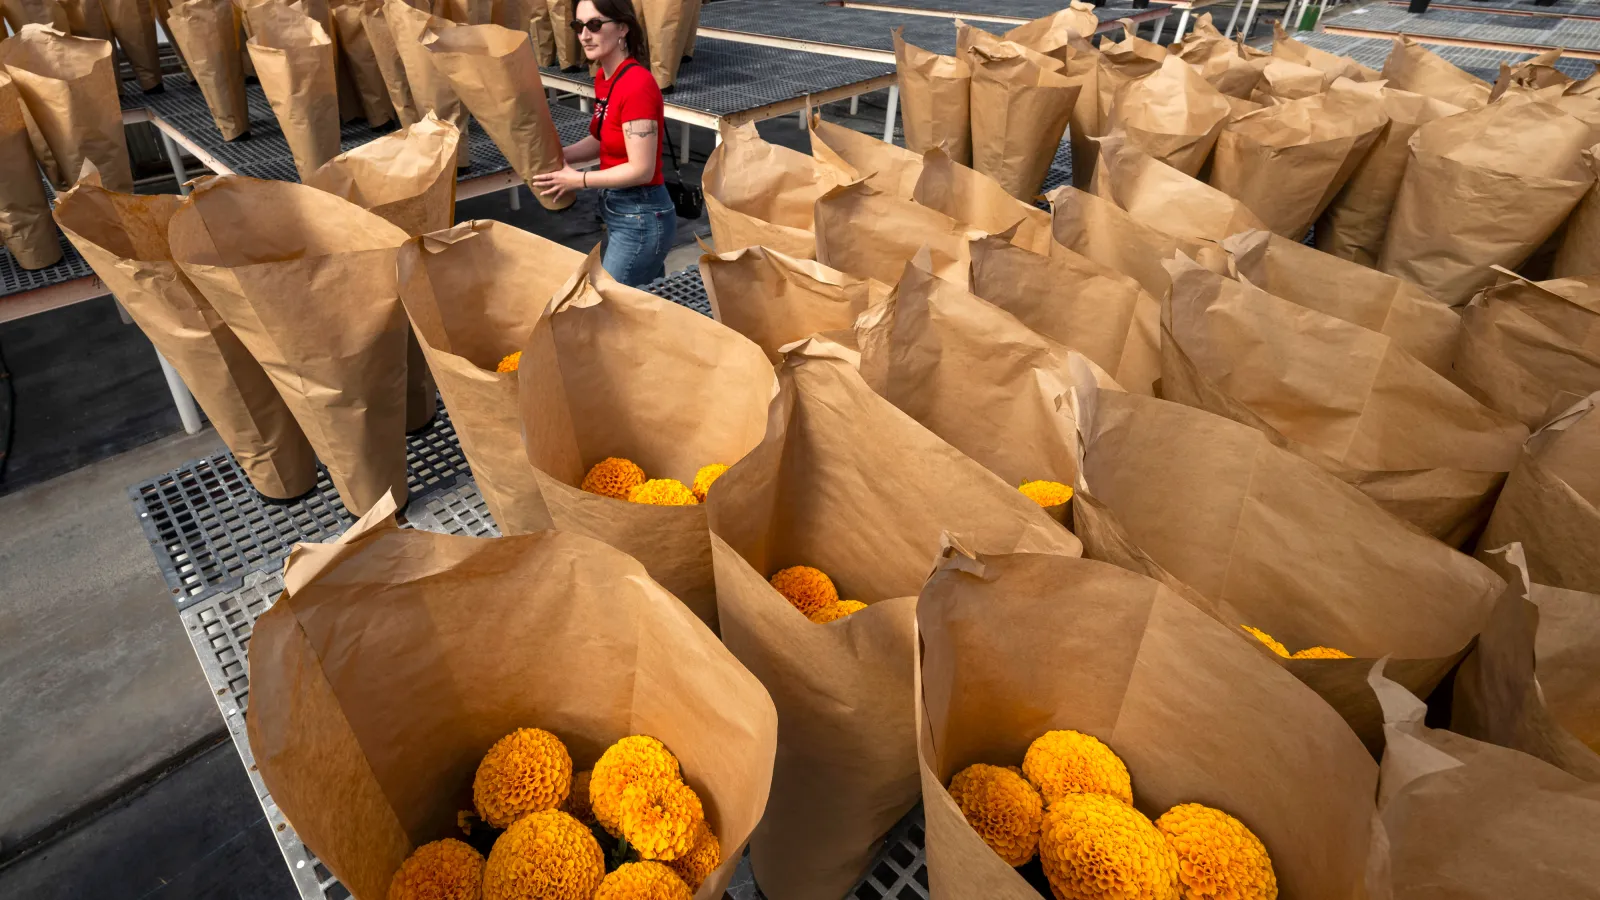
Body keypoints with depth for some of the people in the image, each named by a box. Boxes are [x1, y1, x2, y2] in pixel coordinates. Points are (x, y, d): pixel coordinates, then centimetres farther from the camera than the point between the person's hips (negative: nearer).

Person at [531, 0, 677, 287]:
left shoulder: (637, 85, -22)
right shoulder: (604, 77, 6)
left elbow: (641, 170, -24)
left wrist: (578, 180, -15)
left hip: (641, 217, -9)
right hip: (618, 210, 9)